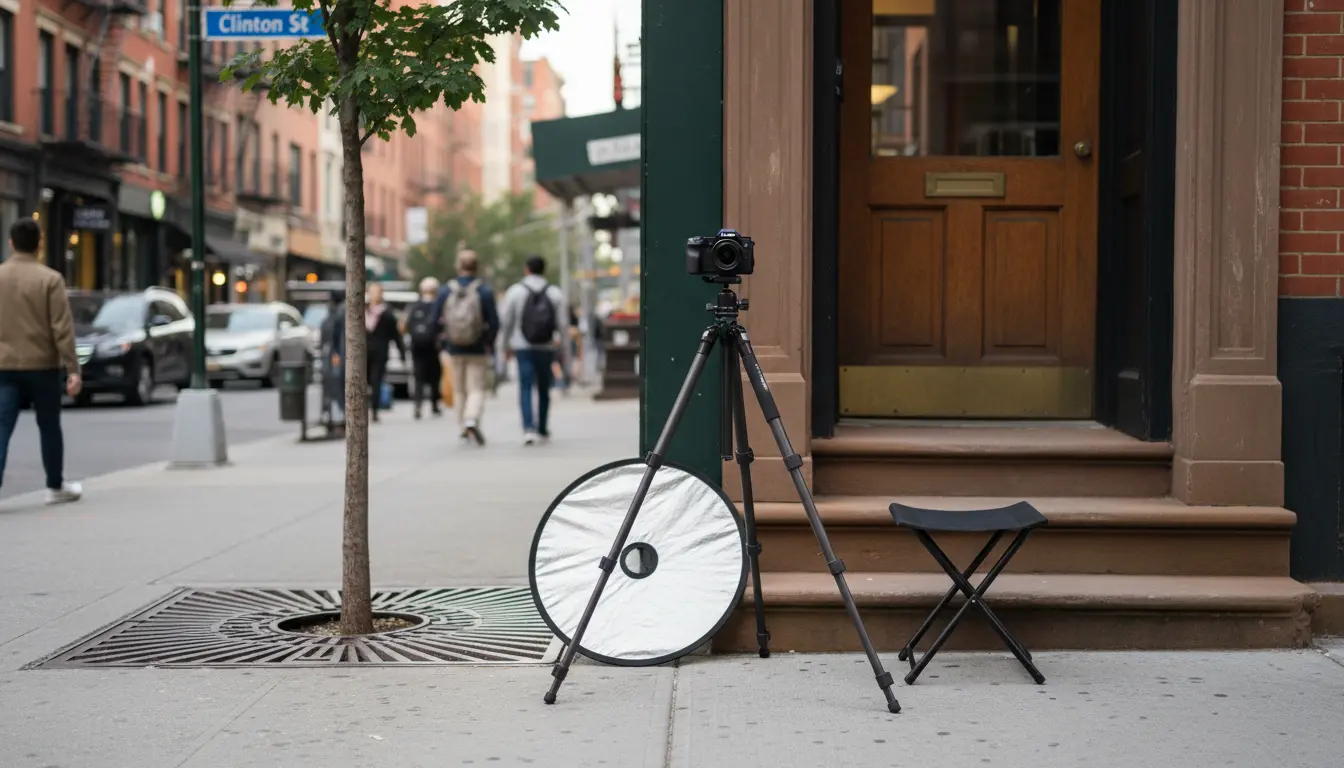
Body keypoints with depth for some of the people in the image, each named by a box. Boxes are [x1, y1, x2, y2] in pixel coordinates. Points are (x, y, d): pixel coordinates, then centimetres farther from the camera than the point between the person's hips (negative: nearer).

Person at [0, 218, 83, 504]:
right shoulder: (50, 279, -8)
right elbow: (62, 328, -12)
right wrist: (73, 370, -11)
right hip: (42, 365, -2)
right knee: (49, 427, 13)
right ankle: (56, 487, 24)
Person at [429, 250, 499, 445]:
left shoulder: (446, 290, -1)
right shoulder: (485, 291, -8)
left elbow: (435, 319, -1)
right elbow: (494, 323, -11)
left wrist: (444, 343, 11)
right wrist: (489, 344, 5)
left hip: (455, 350, 3)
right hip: (478, 350, -2)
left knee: (459, 390, 14)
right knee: (476, 389, 0)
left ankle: (462, 428, 18)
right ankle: (472, 420, -23)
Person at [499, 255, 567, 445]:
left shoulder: (515, 291, -2)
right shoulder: (555, 293, 2)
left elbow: (506, 322, 1)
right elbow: (563, 323, 0)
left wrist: (509, 343, 16)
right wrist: (561, 339, 19)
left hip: (523, 347, -2)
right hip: (546, 348, 2)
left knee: (526, 388, -5)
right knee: (544, 389, 14)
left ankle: (529, 428, -21)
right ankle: (543, 430, 21)